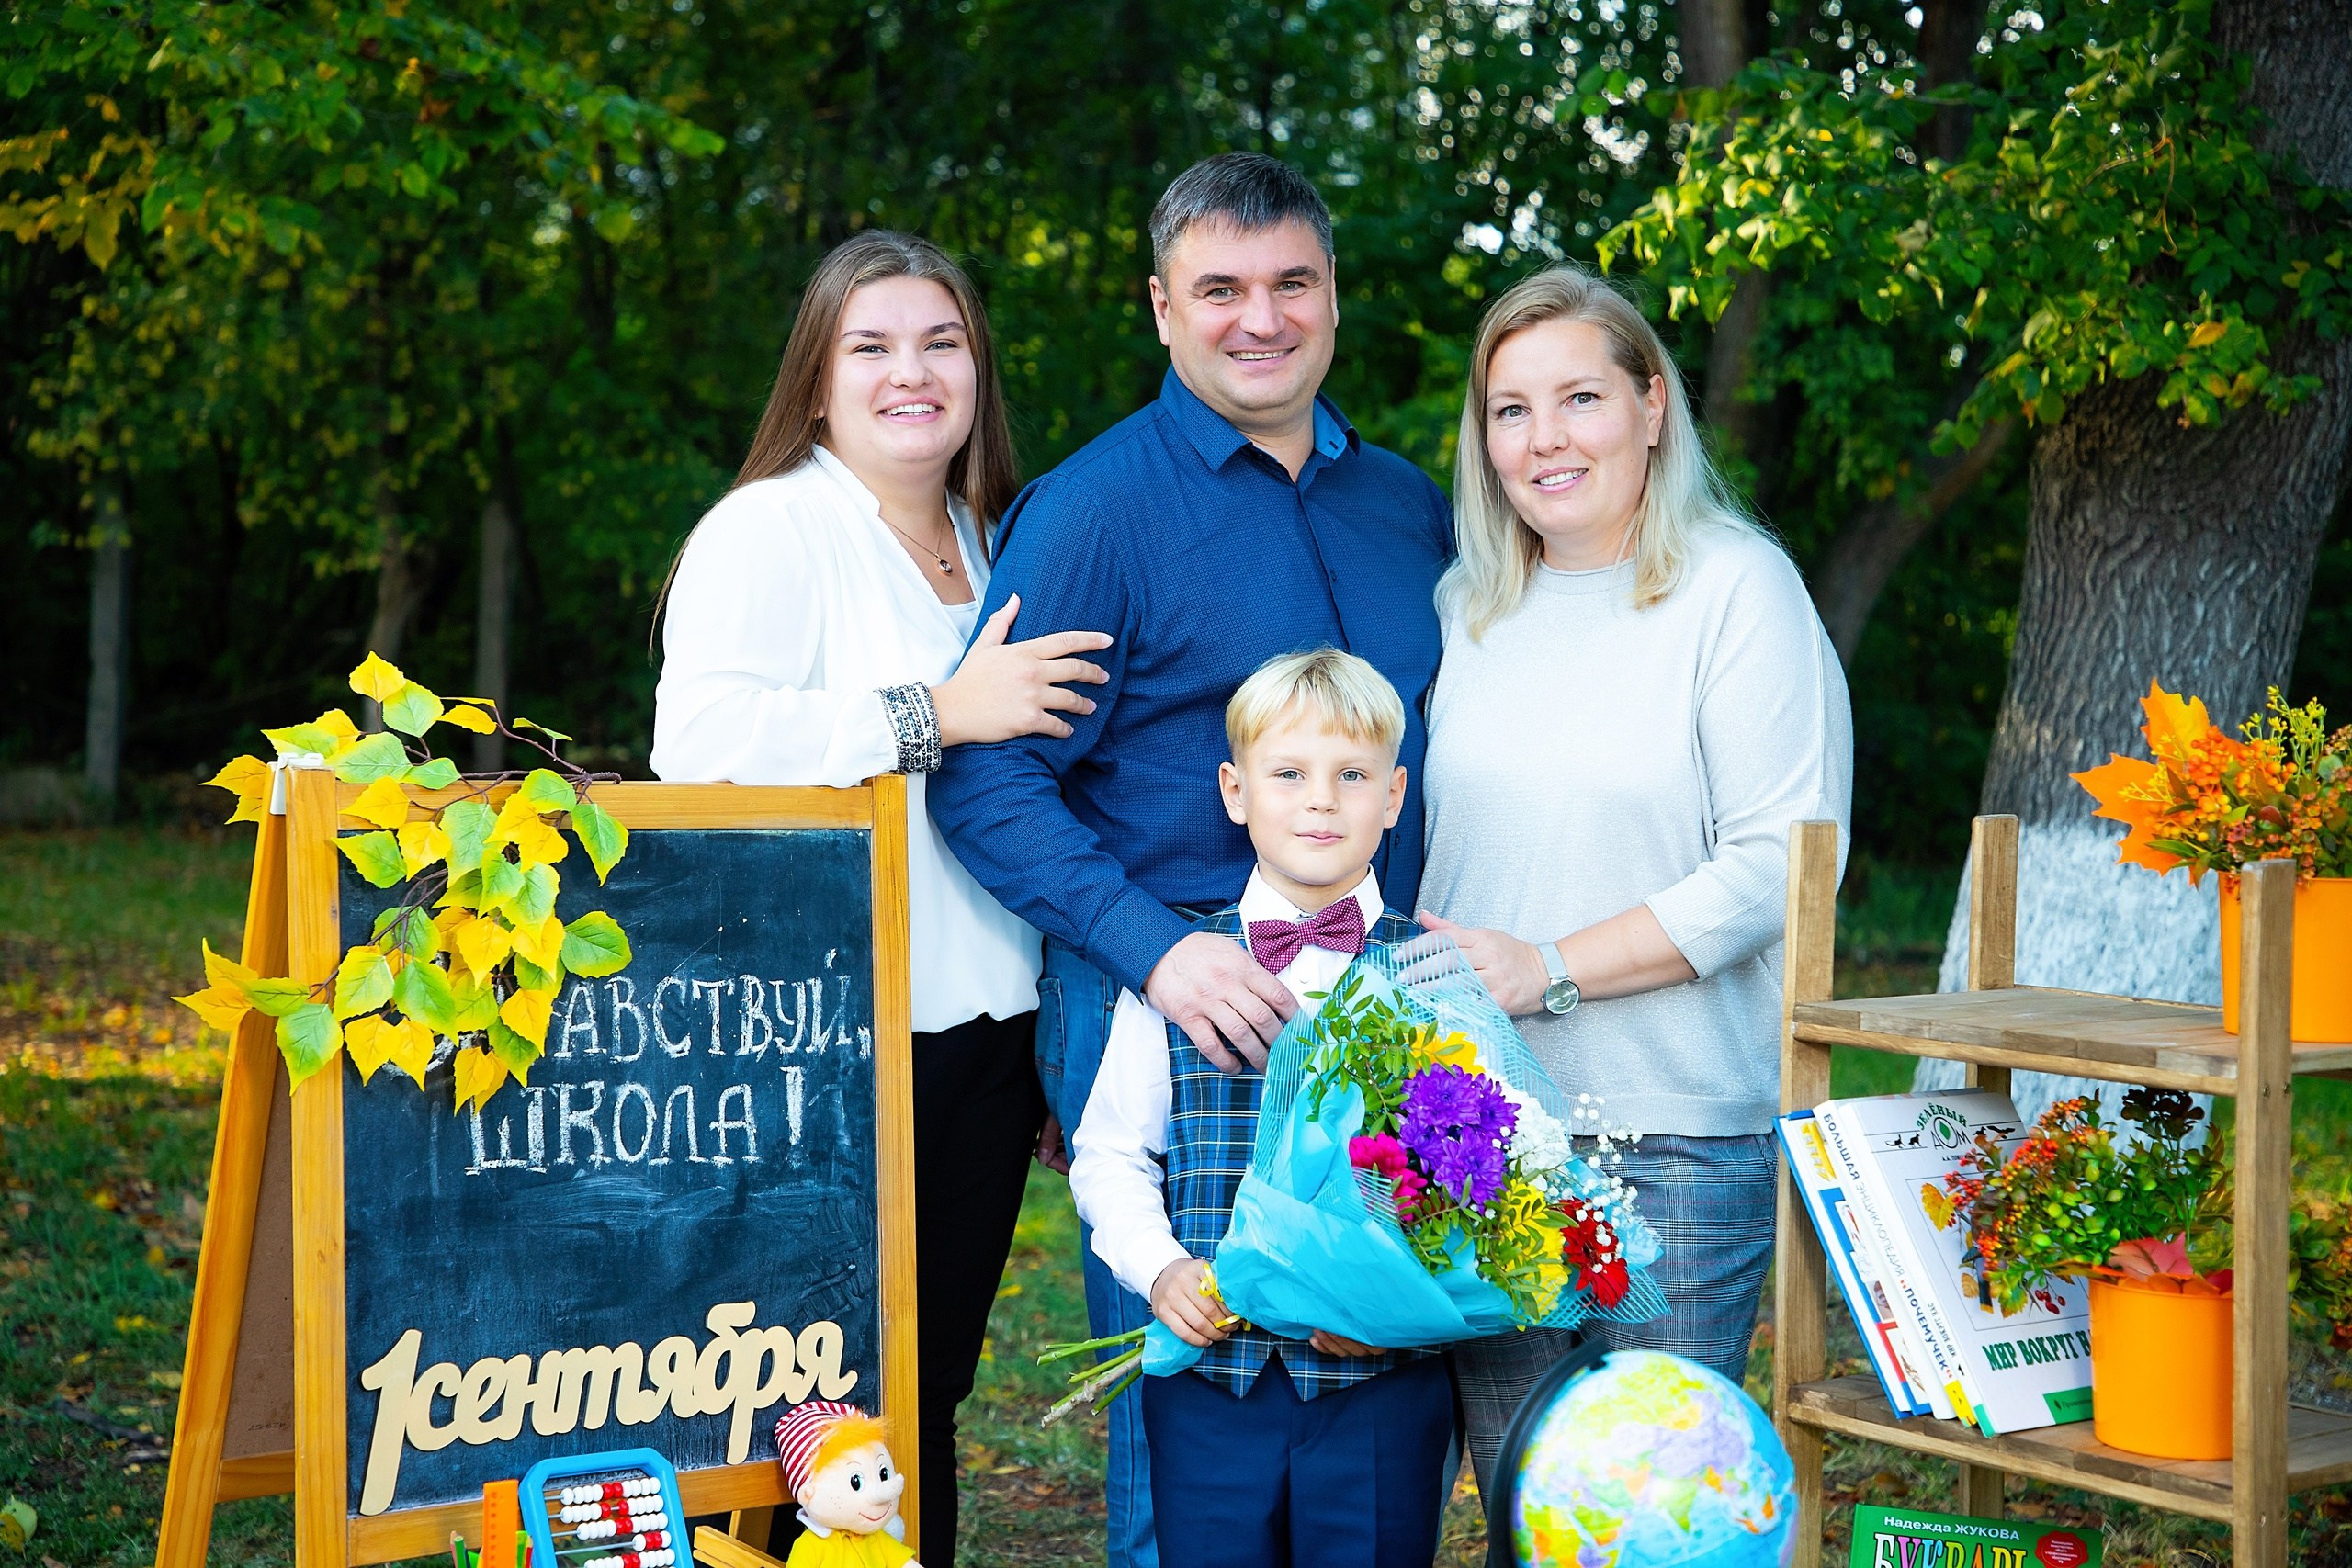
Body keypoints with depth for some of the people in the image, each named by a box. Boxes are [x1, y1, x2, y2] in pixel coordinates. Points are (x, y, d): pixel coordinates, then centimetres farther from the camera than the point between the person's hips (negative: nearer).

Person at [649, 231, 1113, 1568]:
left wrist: (1060, 1046, 24)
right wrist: (938, 715, -20)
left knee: (930, 1398, 10)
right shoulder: (770, 527, -4)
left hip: (986, 1029, 6)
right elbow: (697, 734, -21)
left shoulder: (997, 545, 18)